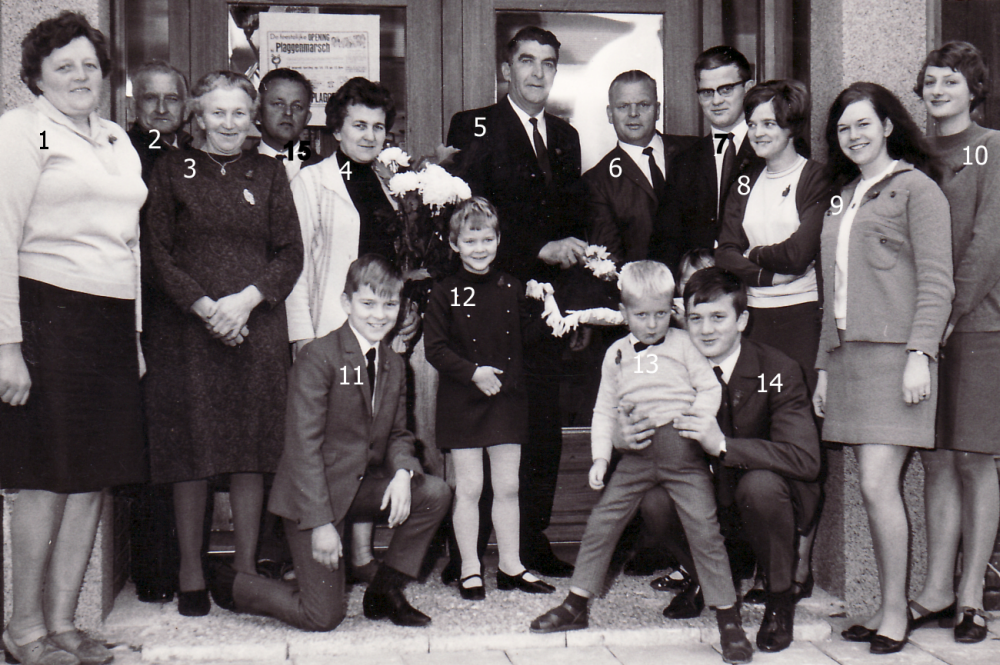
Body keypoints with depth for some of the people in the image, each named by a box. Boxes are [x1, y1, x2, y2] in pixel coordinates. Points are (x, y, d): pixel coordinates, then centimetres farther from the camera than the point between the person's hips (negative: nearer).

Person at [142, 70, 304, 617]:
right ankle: (191, 572, 12)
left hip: (257, 326, 2)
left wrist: (247, 299, -10)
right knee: (190, 451, 0)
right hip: (186, 327, -1)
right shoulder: (172, 169, 7)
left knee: (252, 451, 2)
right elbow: (156, 249, 0)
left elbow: (290, 253, 6)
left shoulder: (268, 173, 12)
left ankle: (246, 570, 13)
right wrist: (204, 305, -12)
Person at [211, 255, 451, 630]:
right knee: (323, 617, -8)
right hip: (313, 496, -7)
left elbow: (397, 434, 13)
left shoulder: (393, 364, 8)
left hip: (364, 487, 7)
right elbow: (304, 446, -19)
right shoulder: (318, 357, -15)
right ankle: (230, 586, 19)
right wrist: (321, 522, -24)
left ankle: (384, 592, 5)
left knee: (435, 494, -12)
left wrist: (403, 472, -12)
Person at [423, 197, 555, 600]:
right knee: (468, 487, 3)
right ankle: (470, 570, 14)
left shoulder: (511, 290, 7)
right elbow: (435, 348, -8)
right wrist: (473, 372, -17)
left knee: (507, 486, 9)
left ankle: (510, 566, 20)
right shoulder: (445, 294, -4)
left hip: (507, 397, 3)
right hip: (462, 400, -3)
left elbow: (525, 337, 9)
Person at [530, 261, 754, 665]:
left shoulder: (681, 345, 5)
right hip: (637, 456, 3)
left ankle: (728, 619, 4)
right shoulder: (616, 354, 12)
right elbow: (604, 410, 15)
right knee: (601, 522, 5)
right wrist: (600, 457, 7)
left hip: (682, 451, -3)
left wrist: (697, 421, -12)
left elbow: (710, 389, 5)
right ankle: (576, 605, 20)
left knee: (704, 529, -7)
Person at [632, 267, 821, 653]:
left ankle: (780, 597, -7)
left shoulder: (779, 371, -18)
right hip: (705, 497, 3)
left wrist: (722, 445, -42)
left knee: (759, 484, -35)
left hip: (767, 496, -3)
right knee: (654, 502, -25)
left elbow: (805, 459, -29)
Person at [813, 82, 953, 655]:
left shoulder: (915, 188, 0)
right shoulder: (845, 198, 21)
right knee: (873, 488, 5)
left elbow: (936, 281, -7)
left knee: (878, 484, -12)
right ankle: (887, 608, 11)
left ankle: (897, 611, 0)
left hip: (895, 353, -7)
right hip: (849, 353, 7)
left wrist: (920, 355, -16)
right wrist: (824, 365, 18)